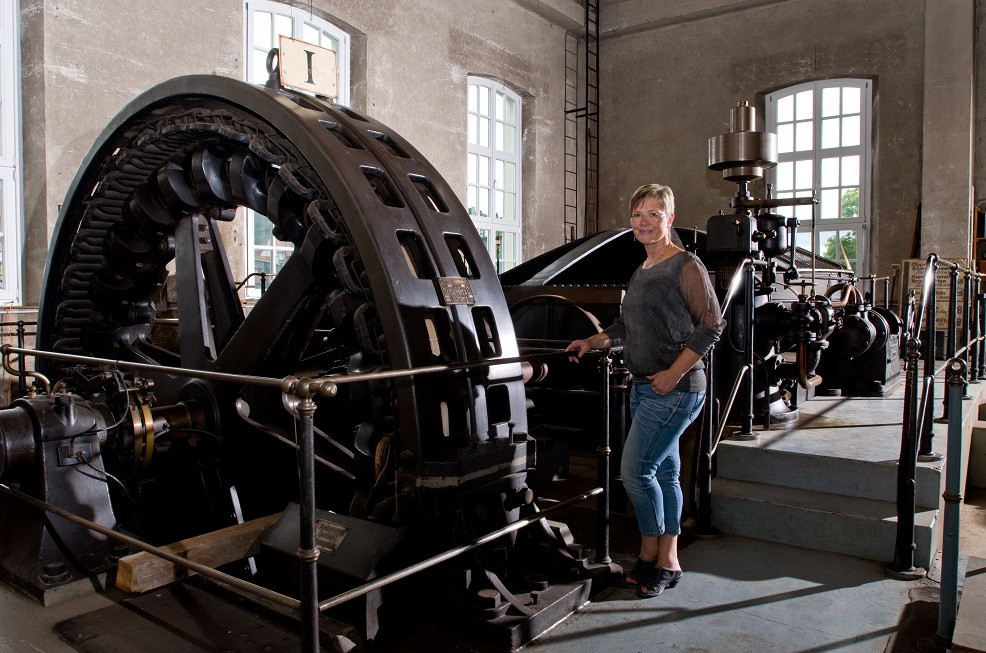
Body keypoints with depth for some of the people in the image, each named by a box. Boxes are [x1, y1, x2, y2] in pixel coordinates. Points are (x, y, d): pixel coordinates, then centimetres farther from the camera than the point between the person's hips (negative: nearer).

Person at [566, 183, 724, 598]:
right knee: (664, 472, 13)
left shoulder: (685, 266, -10)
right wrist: (592, 342, 11)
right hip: (644, 388, 8)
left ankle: (650, 557, 13)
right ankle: (668, 561, 24)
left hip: (675, 390, -8)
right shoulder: (642, 272, 14)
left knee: (635, 471, -8)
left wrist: (674, 373, -18)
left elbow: (711, 326, -14)